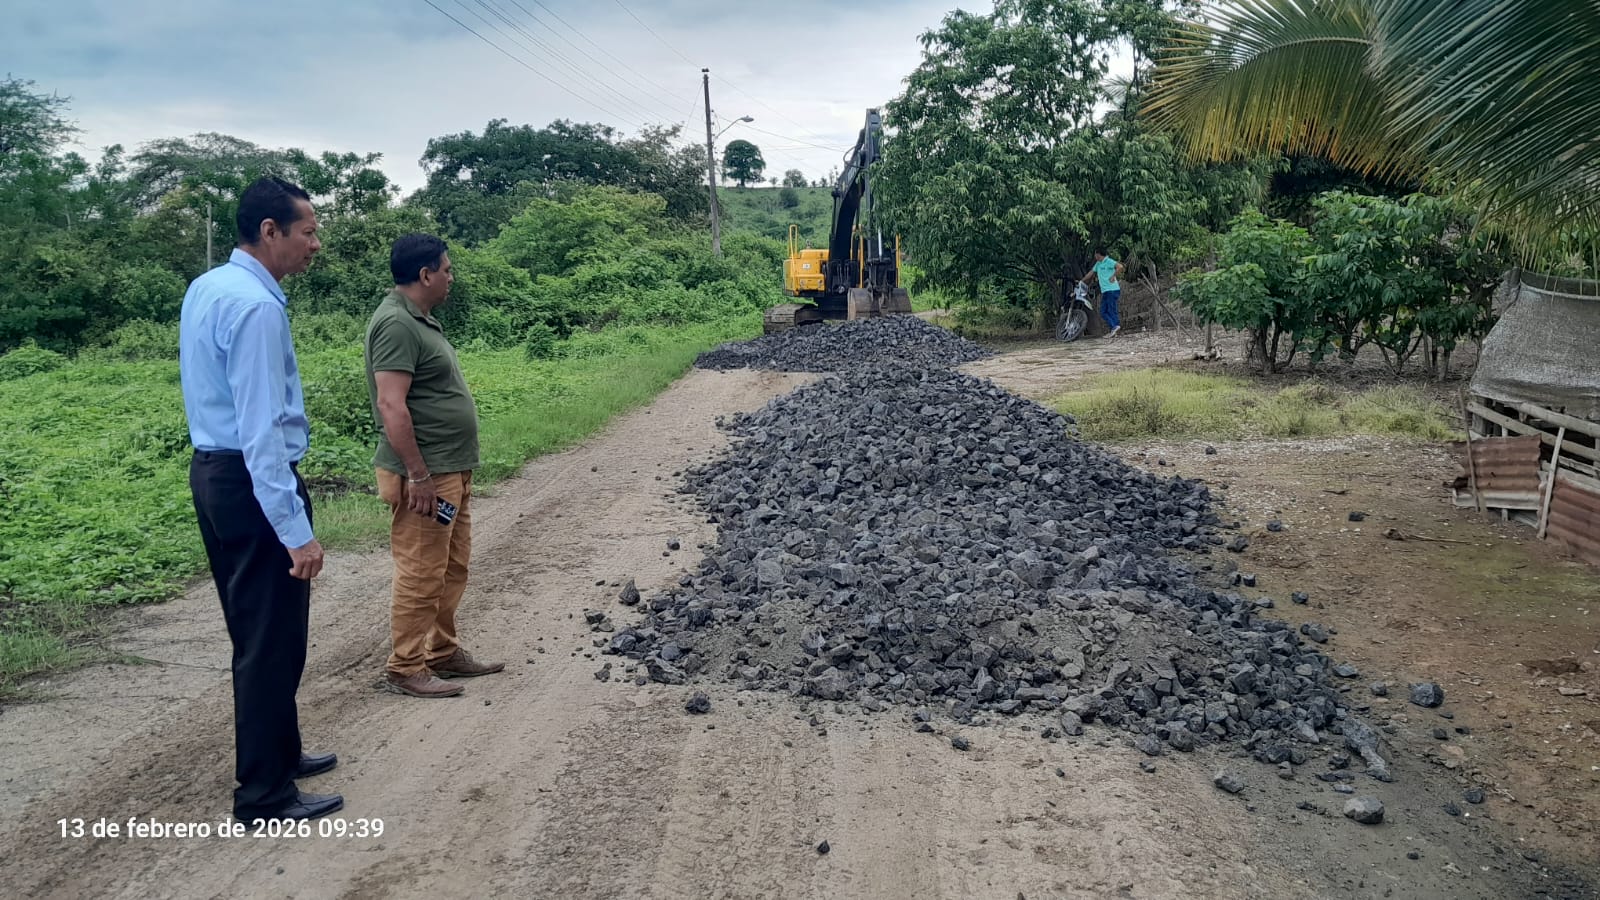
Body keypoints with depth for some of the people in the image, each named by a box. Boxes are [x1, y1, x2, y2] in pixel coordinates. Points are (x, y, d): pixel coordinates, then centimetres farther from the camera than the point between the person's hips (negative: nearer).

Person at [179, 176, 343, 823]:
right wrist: (296, 530, -25)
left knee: (253, 630, 19)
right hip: (253, 482, -10)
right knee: (273, 639, 0)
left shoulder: (205, 289, 10)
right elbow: (262, 427, -25)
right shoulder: (257, 306, -20)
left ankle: (277, 754, 34)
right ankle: (264, 794, 10)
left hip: (212, 472, 10)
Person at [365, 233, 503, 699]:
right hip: (424, 476, -10)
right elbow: (391, 406, -24)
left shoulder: (420, 320, 15)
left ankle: (444, 652, 28)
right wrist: (418, 476, -24)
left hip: (451, 472, 10)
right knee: (421, 575, -2)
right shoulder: (396, 324, -17)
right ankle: (405, 669, 8)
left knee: (452, 570, 17)